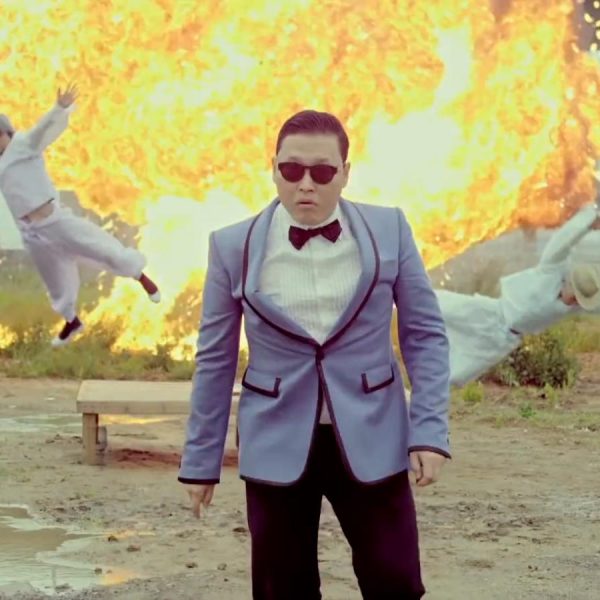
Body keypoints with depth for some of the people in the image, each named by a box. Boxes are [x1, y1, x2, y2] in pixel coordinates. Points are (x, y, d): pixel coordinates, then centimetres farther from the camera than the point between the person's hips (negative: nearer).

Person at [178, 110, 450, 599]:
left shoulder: (388, 230, -1)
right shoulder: (234, 246, -2)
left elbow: (425, 334, 2)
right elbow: (215, 359, 4)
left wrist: (430, 430, -7)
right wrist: (201, 459, 6)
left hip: (372, 441, 0)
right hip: (278, 446, 0)